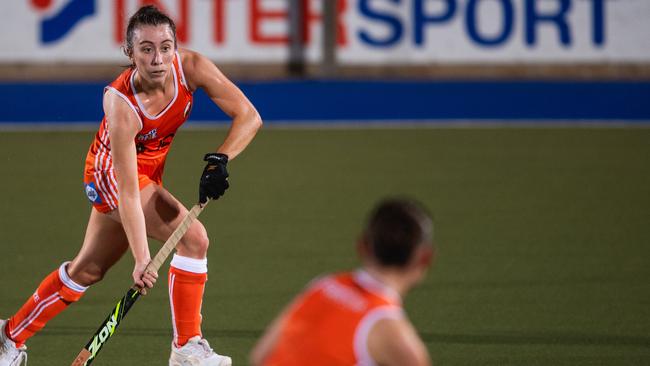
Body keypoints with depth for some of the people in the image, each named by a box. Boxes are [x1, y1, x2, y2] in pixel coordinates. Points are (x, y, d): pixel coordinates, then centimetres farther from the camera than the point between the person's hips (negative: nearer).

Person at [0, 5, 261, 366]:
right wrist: (141, 257, -42)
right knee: (193, 236, -25)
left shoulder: (191, 67, -23)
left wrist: (219, 159, -35)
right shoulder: (120, 103, -35)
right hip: (112, 173, -7)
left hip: (150, 170, 7)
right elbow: (128, 191, -37)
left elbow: (248, 116, -19)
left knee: (88, 269, 18)